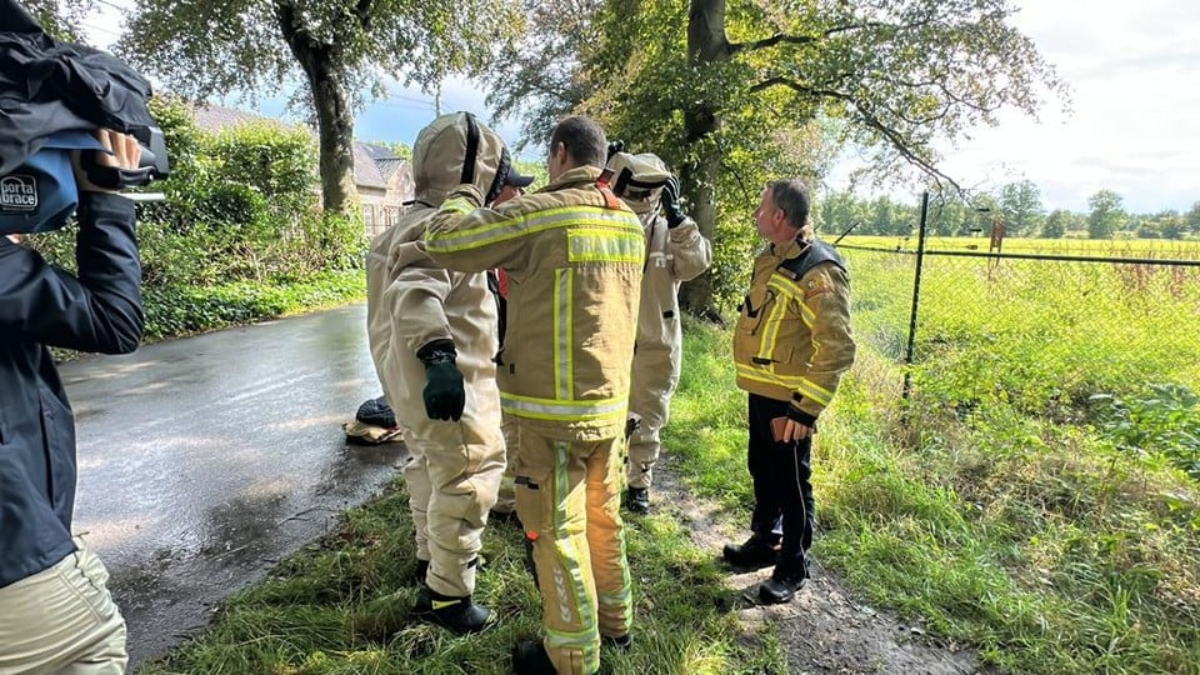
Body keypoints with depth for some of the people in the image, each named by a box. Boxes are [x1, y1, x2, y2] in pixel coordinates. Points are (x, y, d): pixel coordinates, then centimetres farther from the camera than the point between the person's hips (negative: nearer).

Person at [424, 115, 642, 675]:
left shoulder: (540, 213, -15)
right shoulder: (629, 222, 7)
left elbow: (442, 241, -14)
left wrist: (465, 196, 6)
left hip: (557, 410, -7)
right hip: (611, 401, 8)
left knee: (556, 529, 7)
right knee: (602, 515, 22)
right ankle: (615, 620, 39)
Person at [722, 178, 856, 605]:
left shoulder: (818, 271, -22)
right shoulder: (771, 258, 8)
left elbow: (837, 348, -25)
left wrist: (806, 408, -26)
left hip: (789, 401, -9)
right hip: (760, 391, 9)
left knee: (791, 481, 6)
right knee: (763, 470, 21)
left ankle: (793, 566, 23)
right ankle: (765, 541, 40)